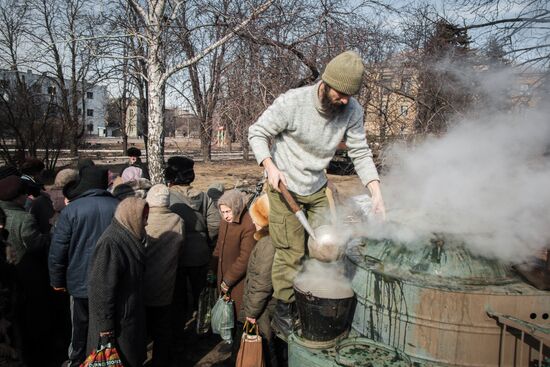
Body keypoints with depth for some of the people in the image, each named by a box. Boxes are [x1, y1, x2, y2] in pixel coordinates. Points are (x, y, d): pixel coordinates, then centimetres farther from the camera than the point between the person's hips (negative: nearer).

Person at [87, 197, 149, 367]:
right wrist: (105, 325, -20)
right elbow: (101, 288, -25)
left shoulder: (128, 237, 3)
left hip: (131, 313, 9)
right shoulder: (110, 243, -26)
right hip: (117, 320, -8)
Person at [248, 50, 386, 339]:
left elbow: (361, 153, -6)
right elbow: (257, 133, -11)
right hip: (285, 187, -4)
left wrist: (376, 193, -17)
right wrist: (270, 167, -25)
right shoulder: (291, 103, -22)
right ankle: (283, 308, 19)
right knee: (291, 252, -3)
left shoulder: (352, 110, -11)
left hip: (318, 189, 5)